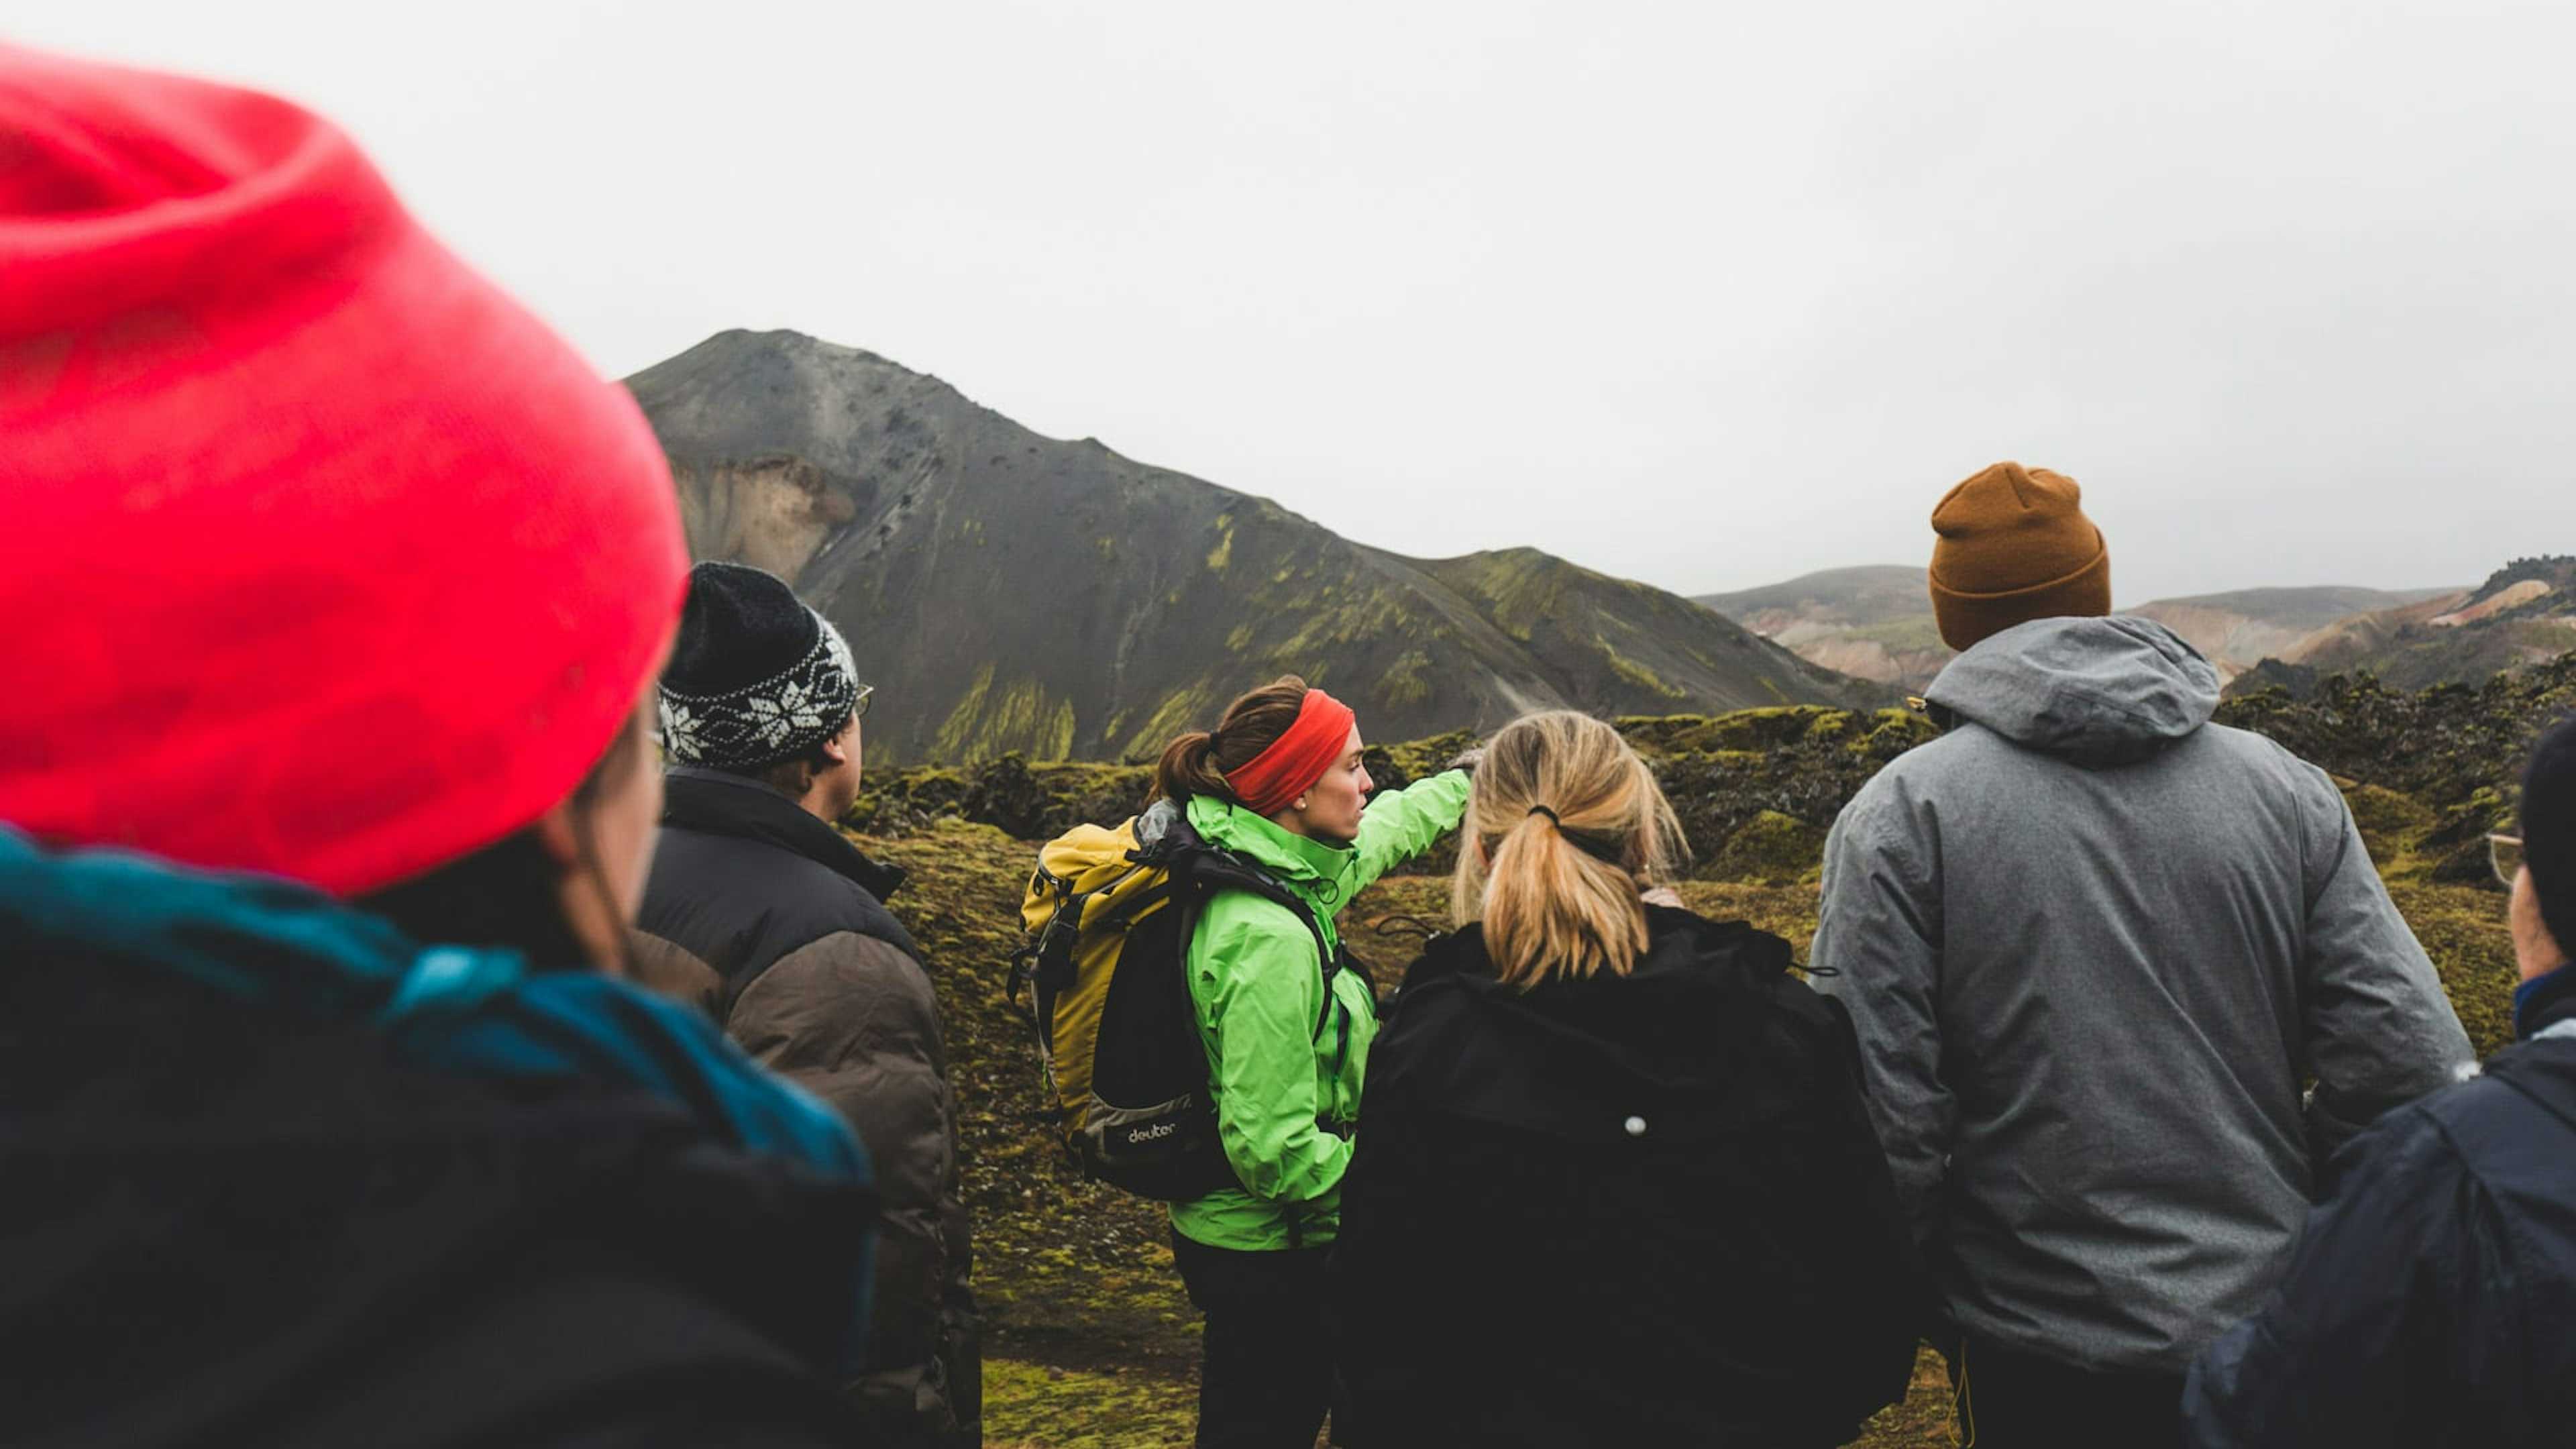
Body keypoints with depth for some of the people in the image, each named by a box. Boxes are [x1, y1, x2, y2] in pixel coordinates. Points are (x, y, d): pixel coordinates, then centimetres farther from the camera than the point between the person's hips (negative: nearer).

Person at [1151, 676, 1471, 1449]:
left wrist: (1473, 780, 32)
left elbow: (1384, 828, 21)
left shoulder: (1285, 874, 0)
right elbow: (1273, 1145, -29)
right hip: (1271, 1258, -9)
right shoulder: (1266, 938, -29)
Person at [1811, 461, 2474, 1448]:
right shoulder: (2288, 787, -1)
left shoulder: (1902, 813, -13)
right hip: (2275, 1330, 3)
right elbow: (2412, 1062, -5)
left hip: (2043, 1354, -3)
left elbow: (1878, 1114, -17)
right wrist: (2292, 1214, 11)